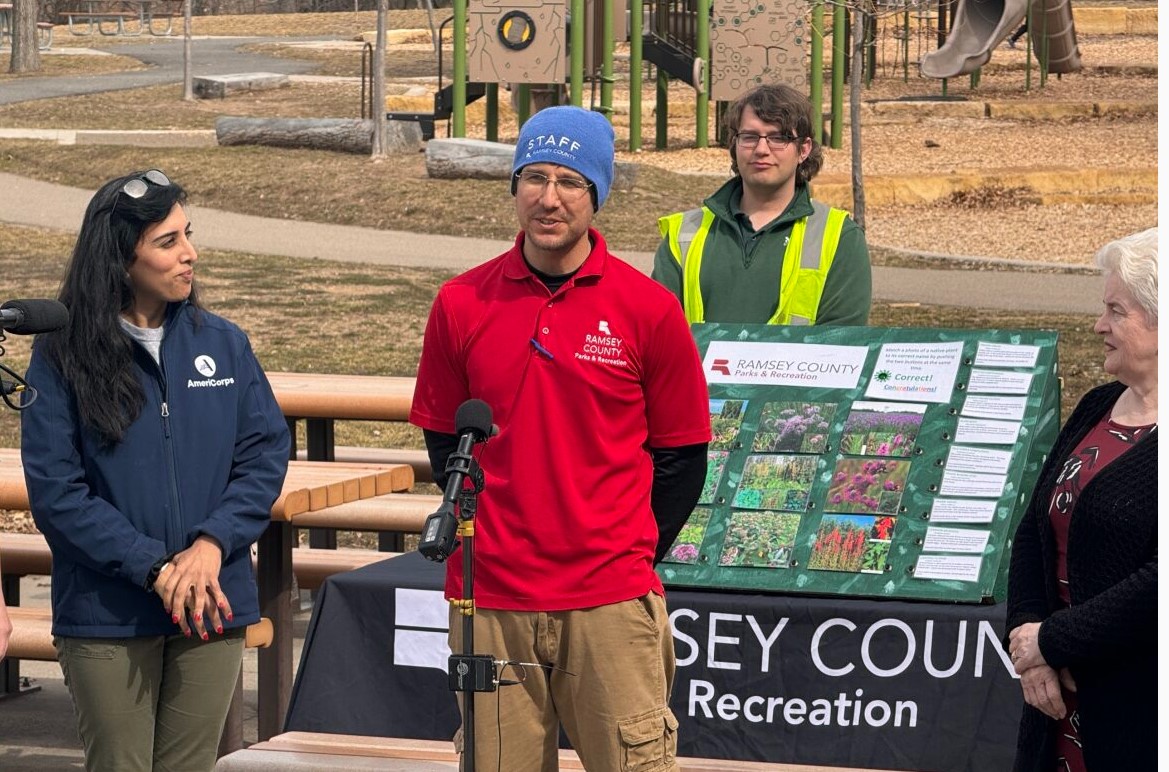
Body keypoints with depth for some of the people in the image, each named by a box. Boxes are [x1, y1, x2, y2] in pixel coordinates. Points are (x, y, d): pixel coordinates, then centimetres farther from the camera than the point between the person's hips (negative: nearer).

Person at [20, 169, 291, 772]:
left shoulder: (222, 343, 6)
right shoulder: (62, 356, -4)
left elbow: (266, 453, 4)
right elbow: (55, 491, -9)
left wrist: (211, 545, -13)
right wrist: (156, 568, -16)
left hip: (212, 612, 3)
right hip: (107, 616, -3)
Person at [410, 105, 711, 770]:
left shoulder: (648, 308, -1)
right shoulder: (462, 304, 5)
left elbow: (682, 454, 6)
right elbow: (444, 440, 14)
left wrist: (632, 555, 4)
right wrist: (484, 538, 7)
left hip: (611, 600, -2)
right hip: (489, 598, 2)